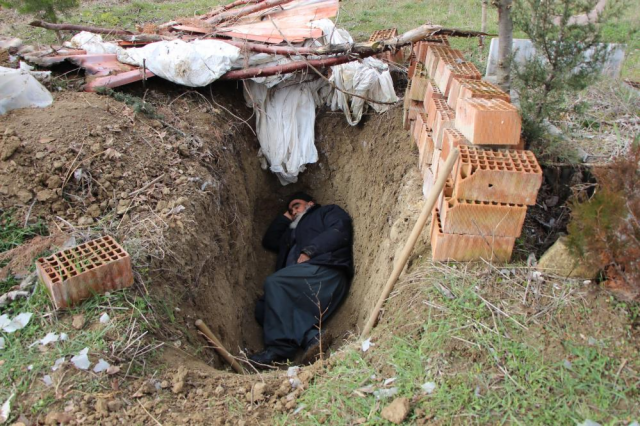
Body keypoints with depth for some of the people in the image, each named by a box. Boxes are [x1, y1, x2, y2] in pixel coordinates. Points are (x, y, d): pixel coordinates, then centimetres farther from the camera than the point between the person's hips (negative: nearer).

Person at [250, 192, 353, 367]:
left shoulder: (327, 212, 20)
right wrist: (285, 216, 39)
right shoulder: (292, 231, 44)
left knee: (273, 283, -26)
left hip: (325, 272, -8)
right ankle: (310, 336, -31)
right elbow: (269, 241, 43)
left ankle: (280, 346, -30)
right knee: (263, 307, -14)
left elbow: (340, 230, -2)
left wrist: (308, 251, -11)